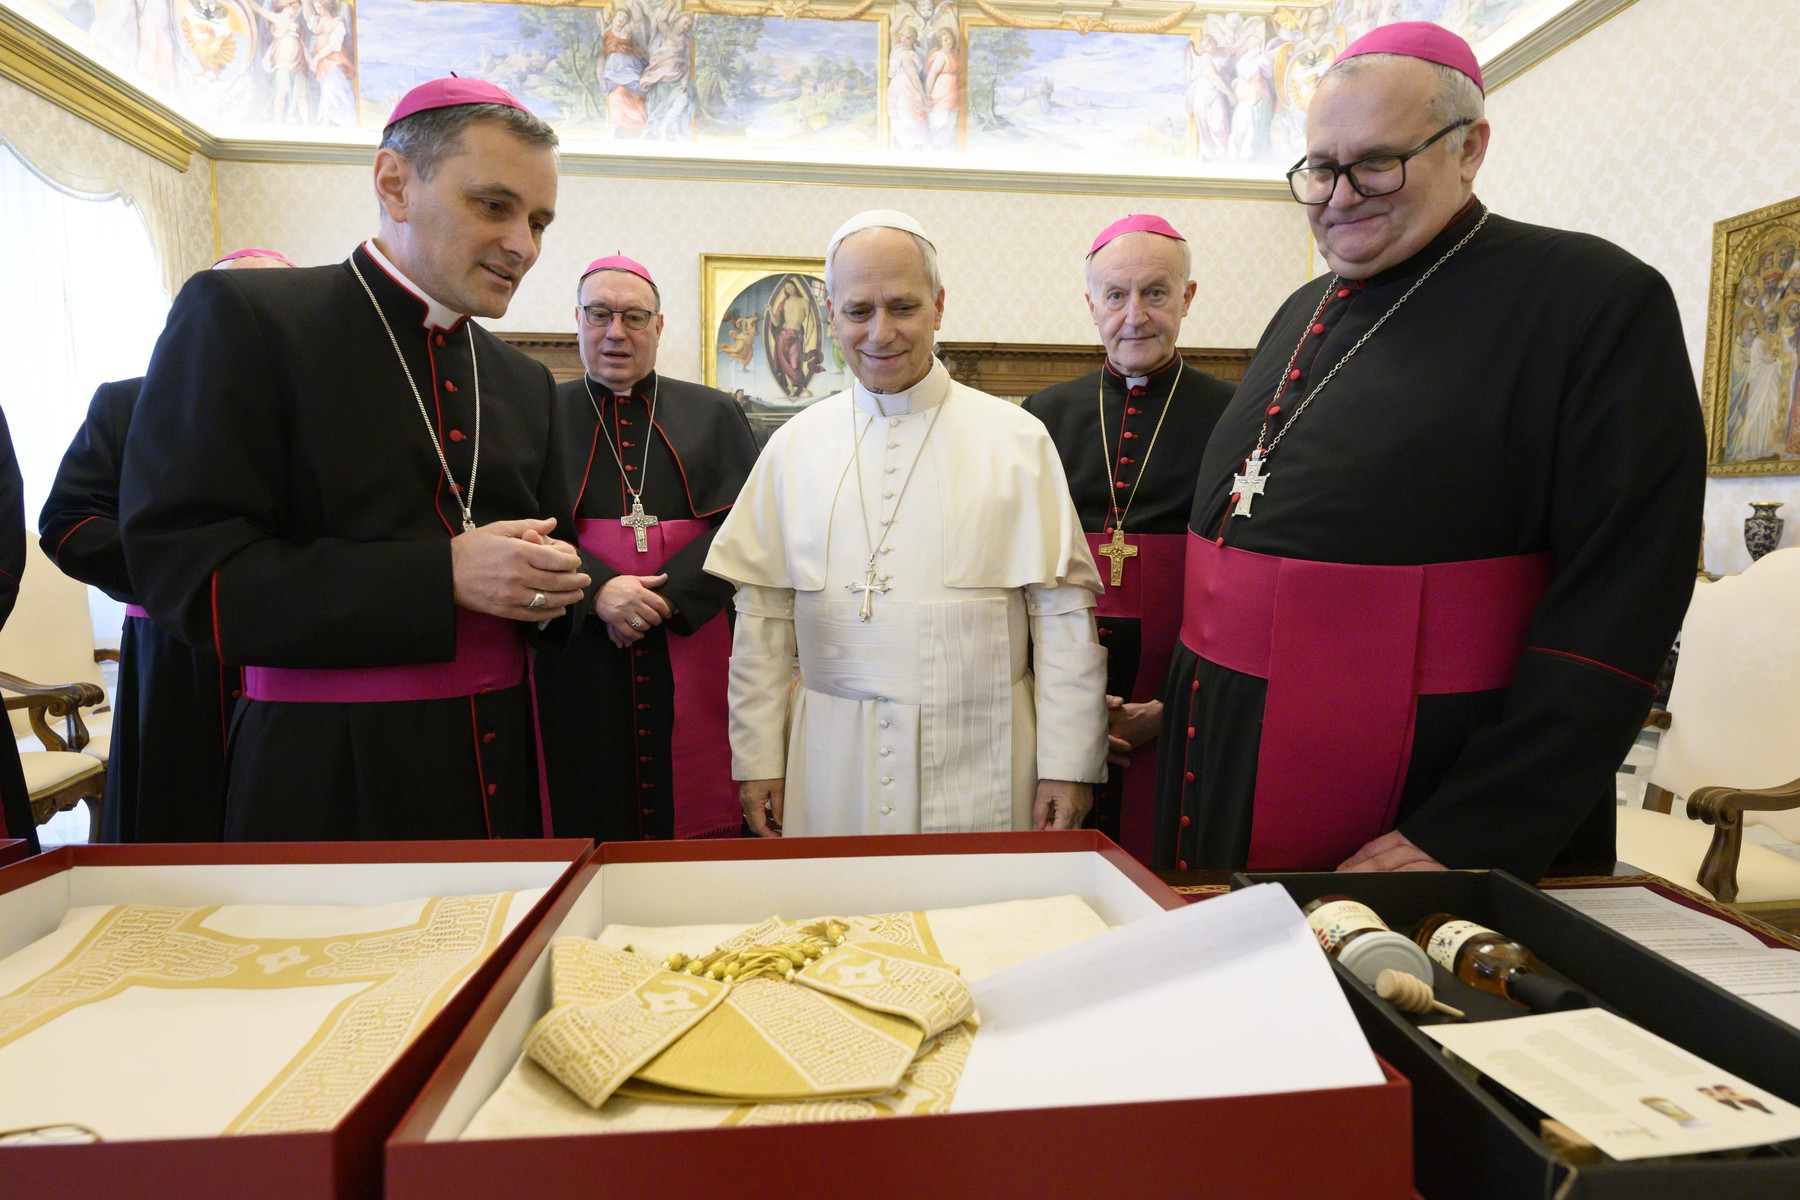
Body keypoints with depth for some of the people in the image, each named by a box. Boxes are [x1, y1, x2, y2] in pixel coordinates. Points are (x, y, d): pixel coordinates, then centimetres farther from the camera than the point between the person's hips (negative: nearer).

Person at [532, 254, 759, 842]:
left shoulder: (714, 415, 10)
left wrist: (668, 595, -13)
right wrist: (598, 587, -17)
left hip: (688, 653, 1)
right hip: (577, 659, 0)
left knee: (697, 806, 3)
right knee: (587, 821, 5)